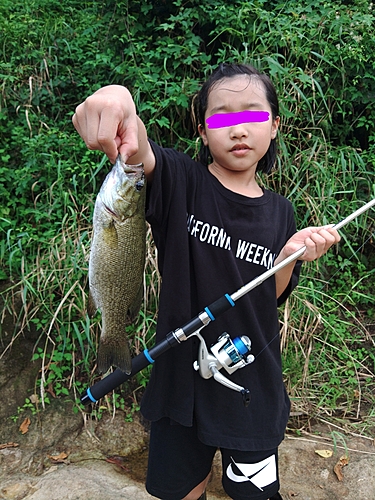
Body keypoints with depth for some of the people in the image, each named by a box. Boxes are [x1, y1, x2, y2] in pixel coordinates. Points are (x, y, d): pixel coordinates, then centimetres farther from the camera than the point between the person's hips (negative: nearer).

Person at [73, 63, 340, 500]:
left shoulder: (278, 212, -1)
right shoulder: (183, 183, -12)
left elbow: (268, 297, 4)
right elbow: (139, 156, -34)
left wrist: (291, 254, -14)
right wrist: (116, 106, -56)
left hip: (254, 381, 3)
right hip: (183, 372, -2)